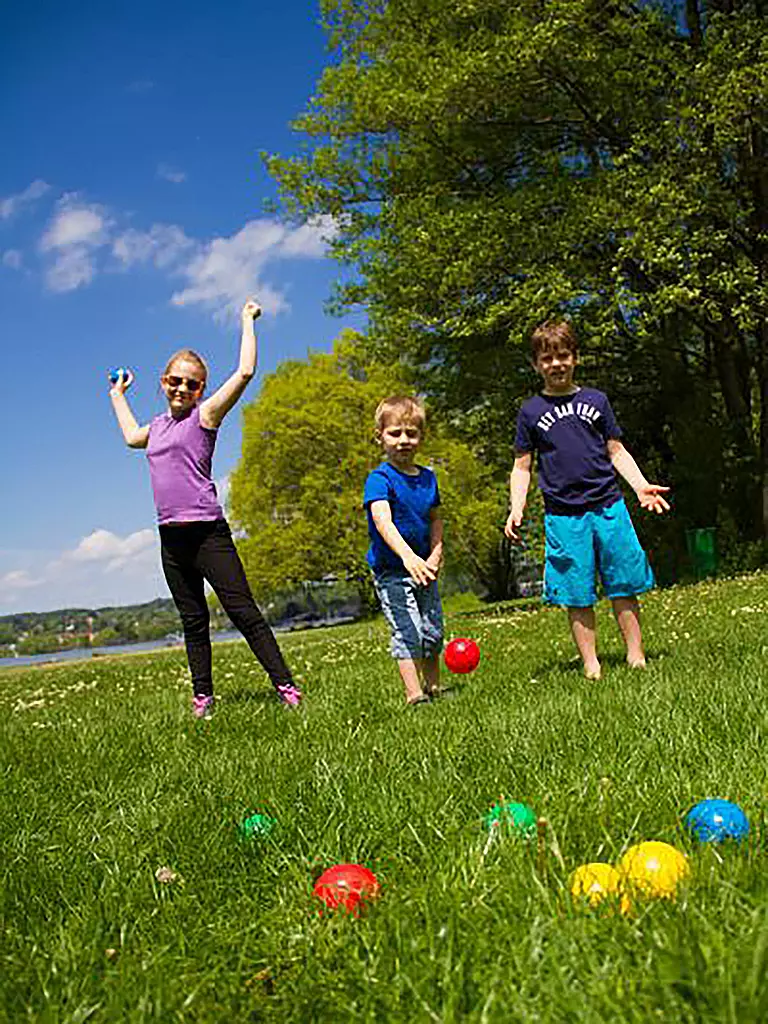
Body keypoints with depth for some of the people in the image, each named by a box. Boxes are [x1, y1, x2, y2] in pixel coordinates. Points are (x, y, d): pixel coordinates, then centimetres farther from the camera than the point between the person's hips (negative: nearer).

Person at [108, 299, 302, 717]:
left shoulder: (205, 415, -1)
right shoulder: (158, 425, 16)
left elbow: (245, 372, -11)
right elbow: (132, 436, 41)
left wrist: (247, 320, -1)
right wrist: (118, 395, 47)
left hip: (207, 531, -6)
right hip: (171, 537, 6)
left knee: (243, 611, -6)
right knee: (192, 620, 11)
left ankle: (284, 684, -2)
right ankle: (202, 695, 19)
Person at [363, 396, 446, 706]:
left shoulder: (428, 478, 4)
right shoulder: (380, 479, -17)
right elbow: (383, 521, -32)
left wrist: (435, 555, -1)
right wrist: (407, 556, -47)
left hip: (423, 569, 6)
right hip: (392, 571, -6)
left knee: (433, 632, 14)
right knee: (408, 632, -11)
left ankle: (433, 688, 31)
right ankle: (414, 696, -6)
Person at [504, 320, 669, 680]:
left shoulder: (596, 400, 9)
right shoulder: (531, 411, 6)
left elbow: (616, 451, 14)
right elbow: (522, 466, 9)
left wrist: (641, 486, 0)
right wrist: (516, 510, -4)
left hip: (608, 507, 1)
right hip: (563, 516, -1)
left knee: (624, 586, 4)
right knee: (577, 596, 2)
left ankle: (636, 656, 16)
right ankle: (590, 664, 12)